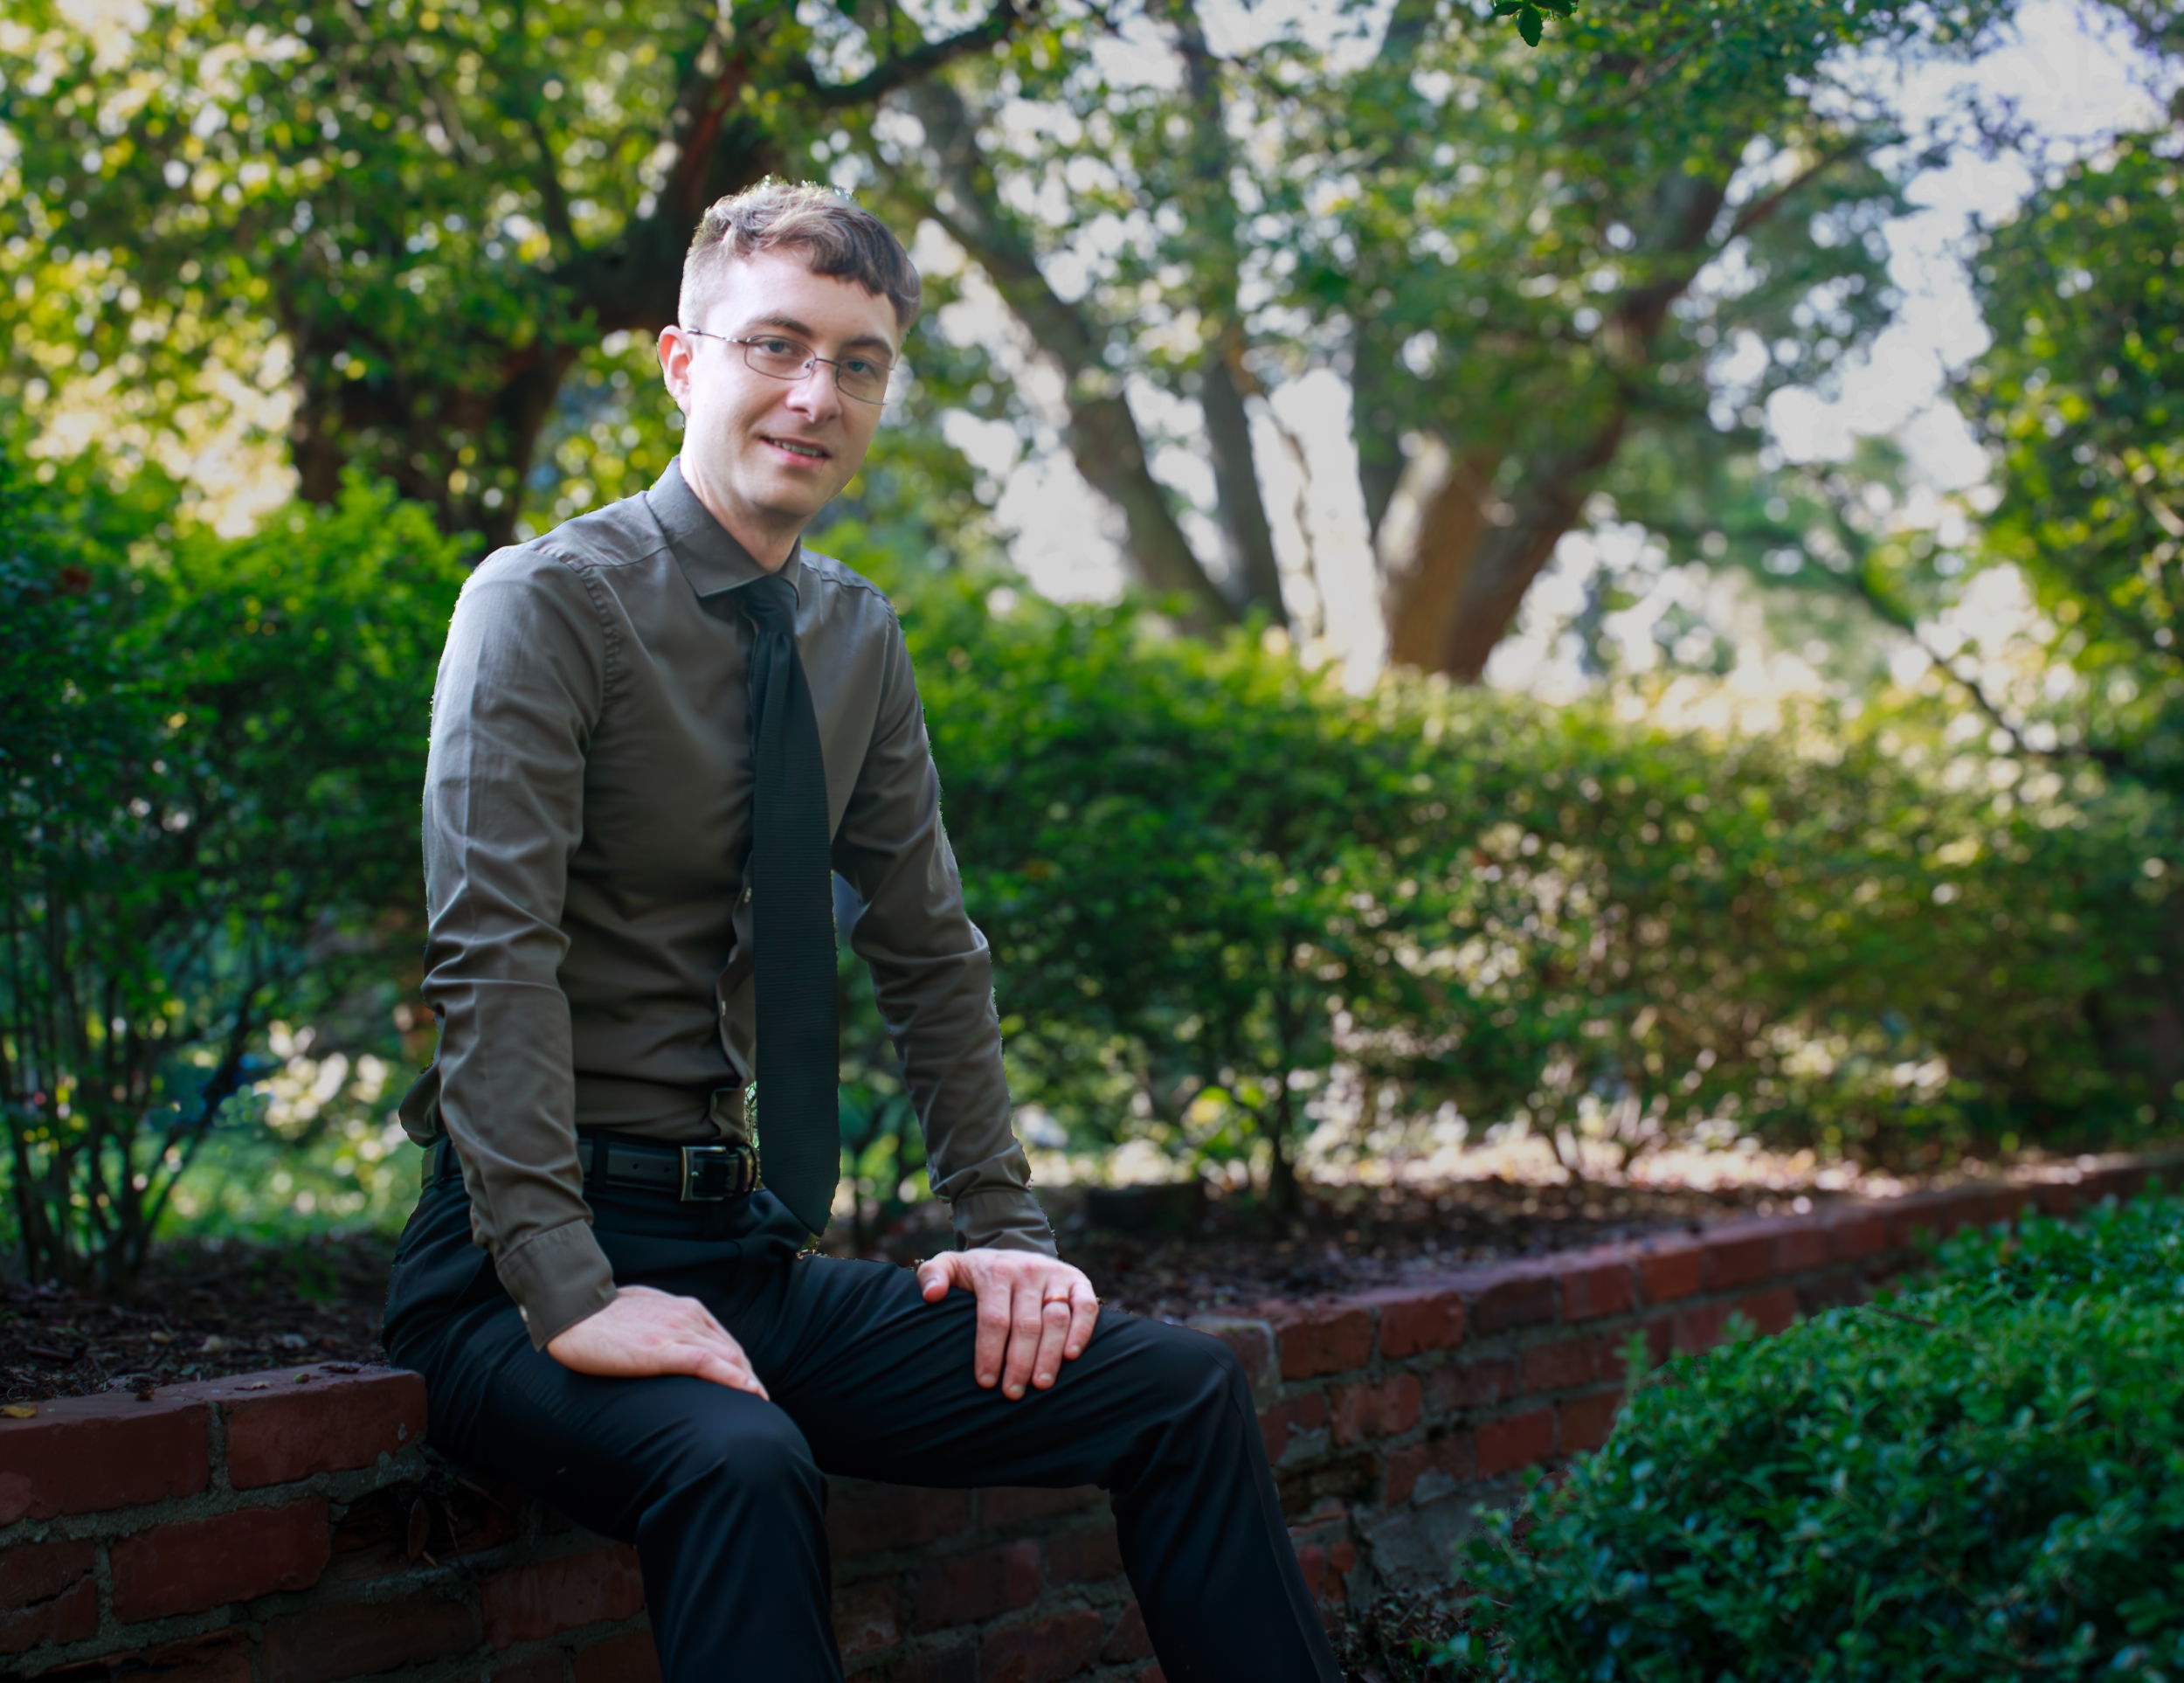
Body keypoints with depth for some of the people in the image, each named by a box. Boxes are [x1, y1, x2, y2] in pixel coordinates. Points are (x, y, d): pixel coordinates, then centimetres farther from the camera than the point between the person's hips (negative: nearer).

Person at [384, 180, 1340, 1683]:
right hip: (530, 1268, -6)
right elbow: (495, 961, -20)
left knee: (1186, 1389, -8)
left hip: (757, 1259, 6)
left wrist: (1005, 1228, 7)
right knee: (740, 1466, -37)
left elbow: (932, 953, 17)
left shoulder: (859, 641, 10)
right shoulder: (548, 603, -10)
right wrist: (573, 1295, -28)